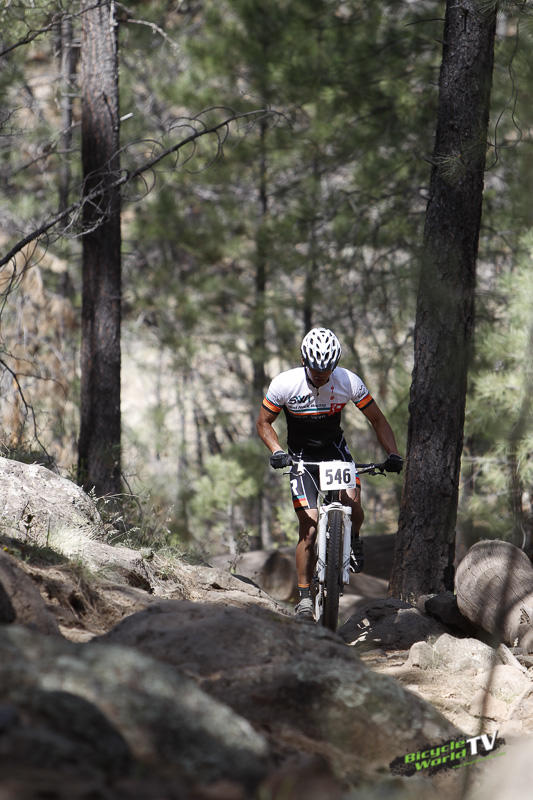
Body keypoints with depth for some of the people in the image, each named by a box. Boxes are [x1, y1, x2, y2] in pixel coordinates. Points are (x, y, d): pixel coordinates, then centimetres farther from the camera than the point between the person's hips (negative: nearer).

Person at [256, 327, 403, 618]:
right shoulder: (284, 384, -22)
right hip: (301, 456, -1)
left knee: (352, 501, -27)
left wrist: (393, 454, -20)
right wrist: (276, 451, -27)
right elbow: (264, 422, -9)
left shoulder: (349, 382, -19)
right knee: (309, 529, -10)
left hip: (335, 449, 1)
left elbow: (377, 420, -8)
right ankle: (304, 595, 5)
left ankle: (353, 540, 6)